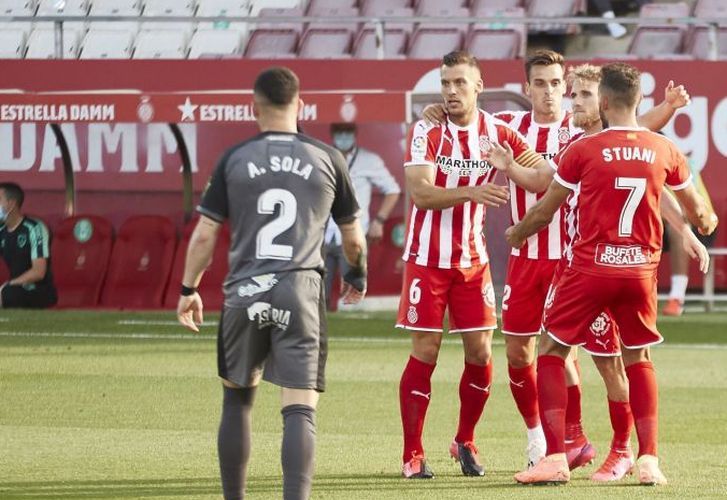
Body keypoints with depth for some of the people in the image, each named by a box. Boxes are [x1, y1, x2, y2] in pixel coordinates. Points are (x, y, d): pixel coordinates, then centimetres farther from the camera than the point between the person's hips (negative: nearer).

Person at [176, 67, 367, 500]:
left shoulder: (234, 160, 5)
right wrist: (358, 276, 35)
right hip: (301, 292, -1)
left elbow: (204, 235, 4)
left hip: (245, 293, 1)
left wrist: (189, 290, 17)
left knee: (237, 399, 18)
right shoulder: (327, 159, 6)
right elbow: (353, 238, 15)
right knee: (300, 410, -6)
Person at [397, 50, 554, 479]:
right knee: (425, 353, -3)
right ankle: (413, 454, 4)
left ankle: (466, 442, 20)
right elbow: (420, 192, -20)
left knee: (480, 352, 1)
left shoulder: (497, 133, 0)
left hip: (473, 260, 3)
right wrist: (470, 192, -33)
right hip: (428, 259, -3)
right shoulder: (426, 132, -8)